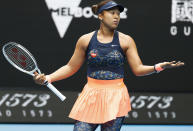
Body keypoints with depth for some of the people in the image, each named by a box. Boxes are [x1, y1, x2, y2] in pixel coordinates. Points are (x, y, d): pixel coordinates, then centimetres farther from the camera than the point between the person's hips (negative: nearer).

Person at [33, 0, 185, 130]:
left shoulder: (125, 41, 1)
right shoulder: (85, 40, 3)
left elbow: (138, 69, -2)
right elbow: (71, 67, 11)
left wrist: (158, 67, -20)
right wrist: (47, 78, 0)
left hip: (115, 98, -1)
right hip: (91, 96, 1)